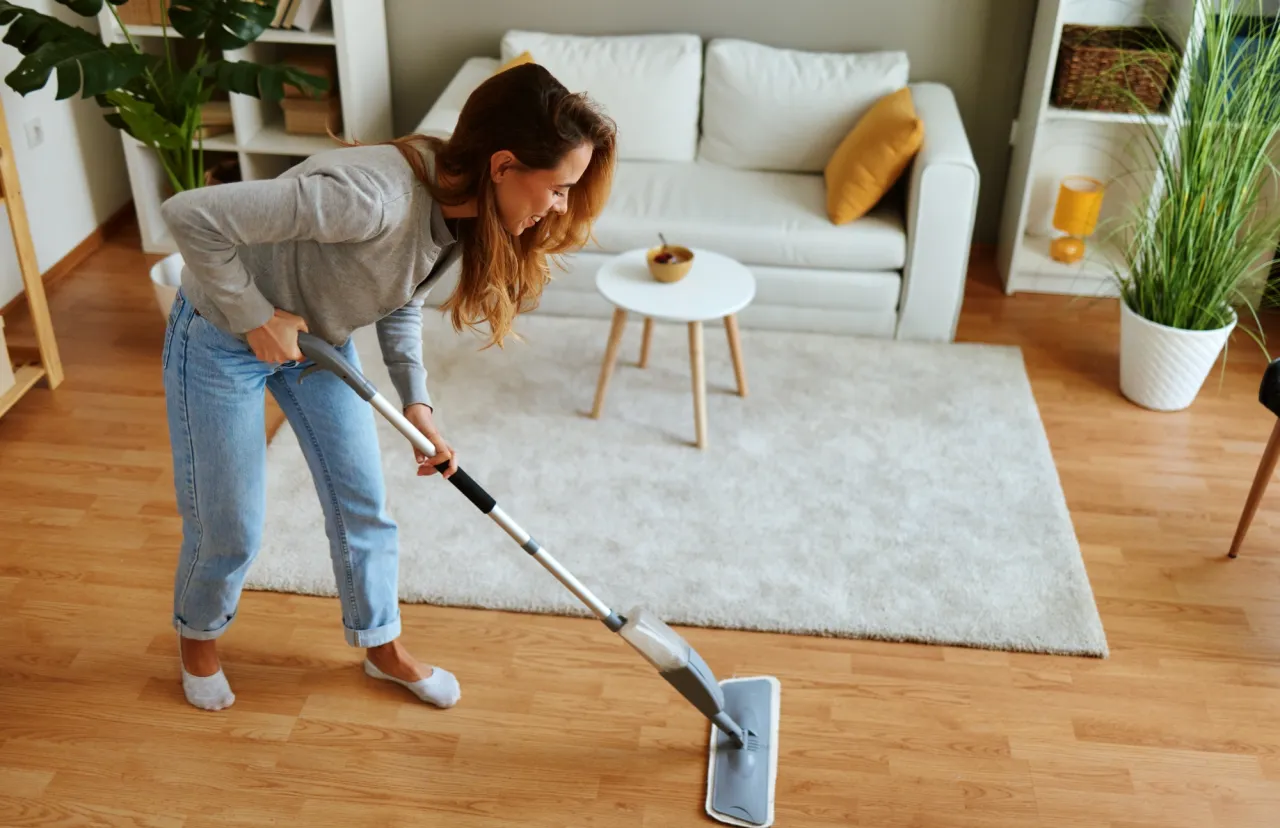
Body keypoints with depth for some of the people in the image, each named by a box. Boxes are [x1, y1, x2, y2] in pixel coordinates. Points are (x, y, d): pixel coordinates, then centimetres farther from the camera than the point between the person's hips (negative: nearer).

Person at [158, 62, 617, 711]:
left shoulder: (465, 213, -14)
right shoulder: (377, 196, -41)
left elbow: (402, 304, 3)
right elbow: (191, 216, -37)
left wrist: (416, 404, -8)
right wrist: (255, 316, -27)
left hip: (318, 339, 7)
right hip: (224, 338, -6)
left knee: (362, 504, 12)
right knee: (230, 529, 7)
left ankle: (383, 647, 35)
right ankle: (197, 634, 39)